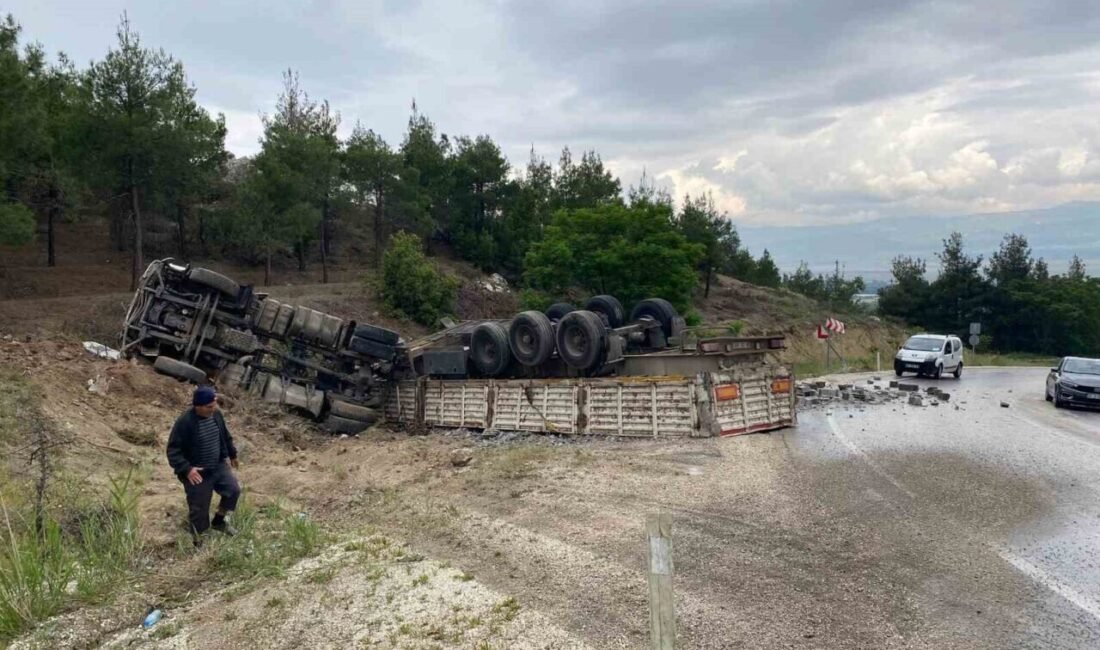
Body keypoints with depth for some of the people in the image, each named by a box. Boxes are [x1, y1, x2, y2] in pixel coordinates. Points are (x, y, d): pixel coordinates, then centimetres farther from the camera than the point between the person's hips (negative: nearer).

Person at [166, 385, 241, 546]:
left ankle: (218, 521, 25)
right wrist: (187, 469, -30)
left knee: (234, 490, 1)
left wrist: (232, 454, 23)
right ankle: (197, 536, 28)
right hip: (197, 472, -6)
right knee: (199, 507, 3)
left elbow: (225, 436, 14)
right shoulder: (184, 422, -25)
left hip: (218, 465, 6)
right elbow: (173, 451, -21)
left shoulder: (216, 414, -4)